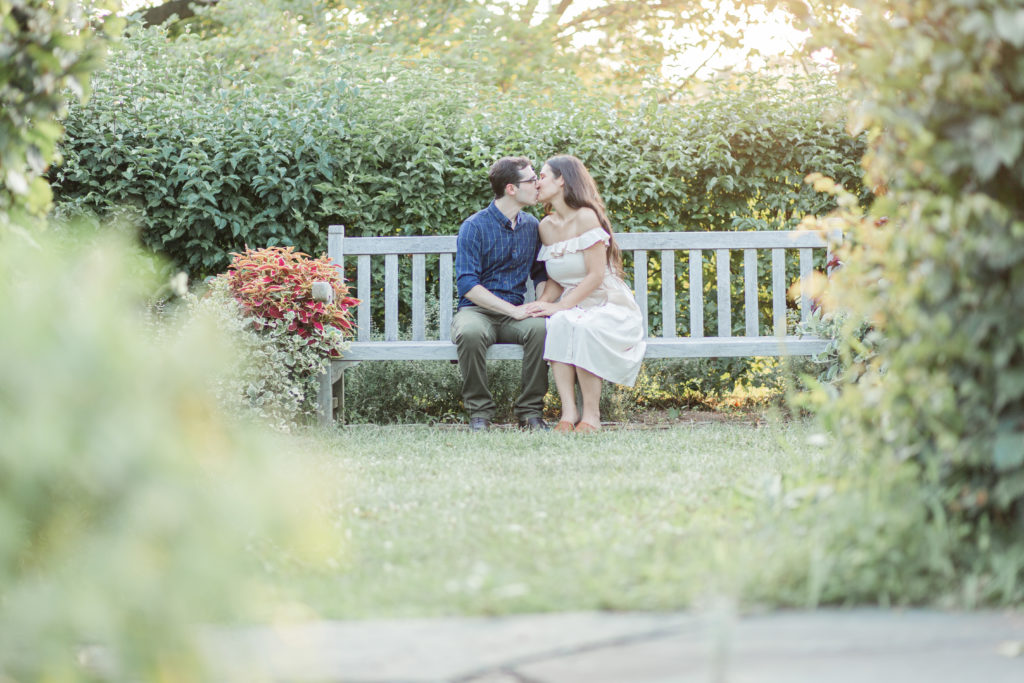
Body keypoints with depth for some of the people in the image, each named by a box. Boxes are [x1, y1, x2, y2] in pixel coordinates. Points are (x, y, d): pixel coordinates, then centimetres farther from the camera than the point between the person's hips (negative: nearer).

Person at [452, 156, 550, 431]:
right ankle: (479, 412, -23)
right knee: (471, 333, -40)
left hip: (515, 313, 4)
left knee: (541, 329, -32)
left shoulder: (531, 226, 12)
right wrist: (513, 310, -20)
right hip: (476, 310, -4)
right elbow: (467, 284, -12)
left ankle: (530, 411, -19)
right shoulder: (474, 227, -5)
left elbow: (540, 274, 23)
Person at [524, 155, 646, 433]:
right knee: (557, 325, -30)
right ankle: (568, 411, -35)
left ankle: (591, 415, -26)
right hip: (575, 306, 5)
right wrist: (542, 303, -6)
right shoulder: (546, 226, 10)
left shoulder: (586, 217, -12)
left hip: (610, 306, -5)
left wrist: (560, 306, -22)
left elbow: (596, 276, -17)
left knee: (582, 327, -37)